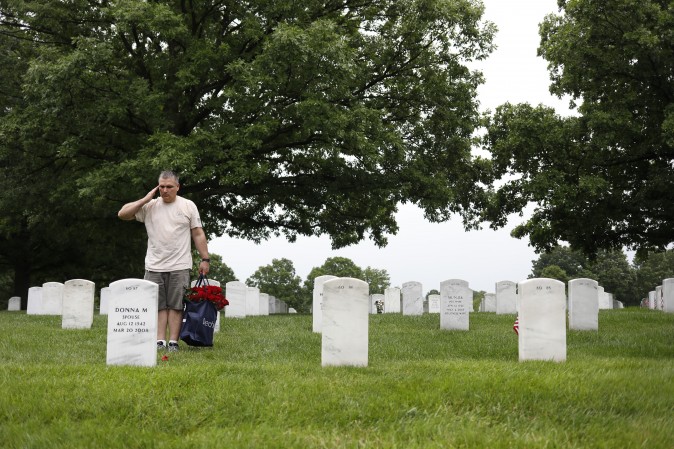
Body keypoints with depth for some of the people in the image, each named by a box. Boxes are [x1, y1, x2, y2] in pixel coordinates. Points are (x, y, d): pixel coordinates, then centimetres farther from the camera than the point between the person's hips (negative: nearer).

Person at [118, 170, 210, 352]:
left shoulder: (188, 206, 3)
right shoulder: (149, 206, 5)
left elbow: (198, 234, 4)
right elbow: (122, 214, -2)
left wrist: (205, 259, -2)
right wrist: (145, 200, -6)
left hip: (179, 267, -2)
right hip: (154, 266, 2)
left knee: (175, 305, -1)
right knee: (158, 305, 3)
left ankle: (173, 342, 1)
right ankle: (159, 341, 5)